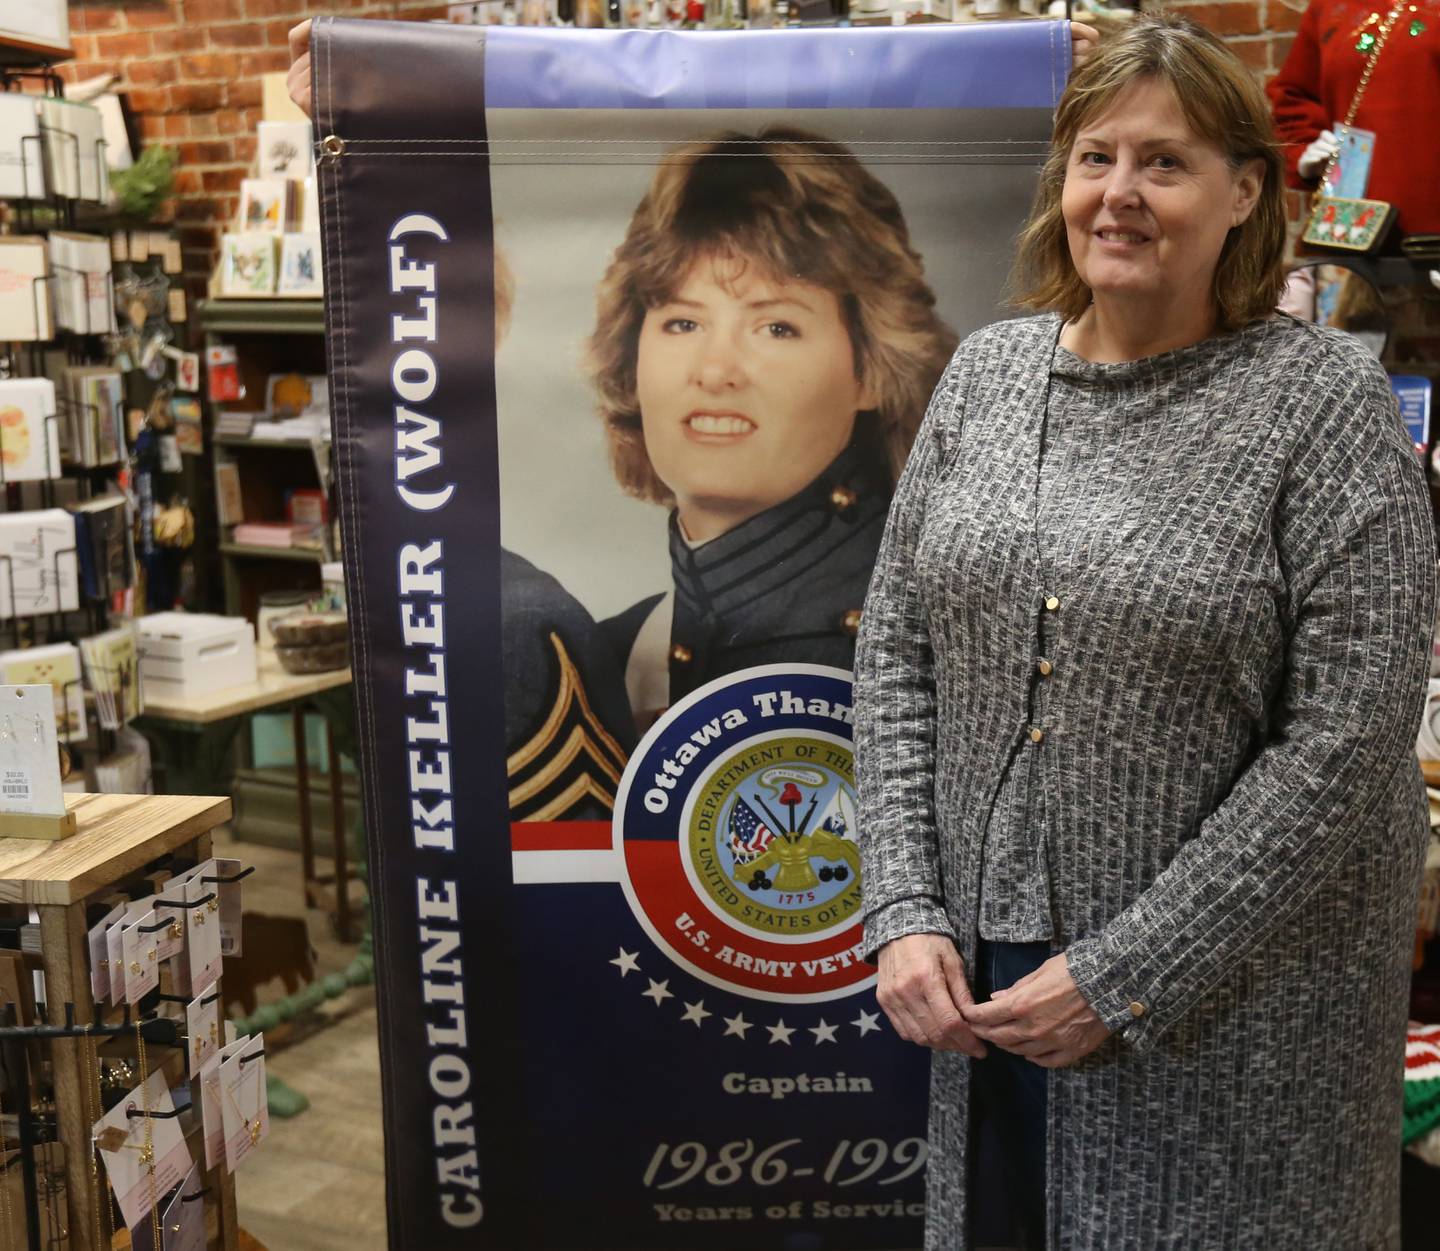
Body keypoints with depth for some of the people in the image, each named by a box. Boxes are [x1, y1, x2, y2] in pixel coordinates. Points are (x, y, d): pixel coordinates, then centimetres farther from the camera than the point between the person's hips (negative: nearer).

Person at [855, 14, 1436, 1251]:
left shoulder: (1329, 397, -11)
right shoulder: (987, 369, 3)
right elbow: (896, 653, 4)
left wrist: (1123, 978, -16)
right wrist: (906, 911, -5)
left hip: (1230, 986, -4)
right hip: (989, 964, 4)